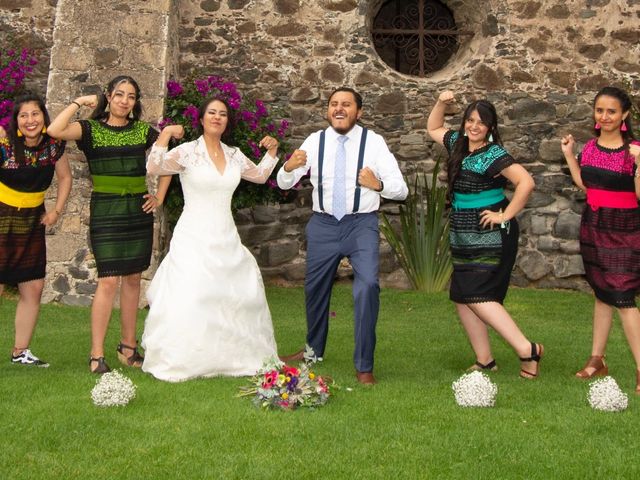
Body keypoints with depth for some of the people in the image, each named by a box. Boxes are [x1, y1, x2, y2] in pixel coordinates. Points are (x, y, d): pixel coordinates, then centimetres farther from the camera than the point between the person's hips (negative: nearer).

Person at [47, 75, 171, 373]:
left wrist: (160, 196, 11)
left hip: (138, 211, 4)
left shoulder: (143, 130, 8)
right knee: (109, 281, -11)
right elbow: (55, 131, -20)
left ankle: (128, 346, 20)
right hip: (105, 211, -4)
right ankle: (97, 355, -5)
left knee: (133, 279, 9)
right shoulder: (91, 129, -2)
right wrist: (78, 102, -11)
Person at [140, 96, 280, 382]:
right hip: (194, 238, -6)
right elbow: (153, 168, -20)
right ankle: (176, 362, 1)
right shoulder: (188, 152, -7)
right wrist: (166, 134, -24)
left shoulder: (234, 155, 9)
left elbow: (260, 175, 25)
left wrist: (272, 151, 13)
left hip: (226, 238, 6)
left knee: (237, 296, 11)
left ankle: (234, 356, 28)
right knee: (189, 297, -10)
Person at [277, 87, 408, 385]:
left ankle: (364, 366, -8)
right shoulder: (315, 141, 0)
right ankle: (314, 349, 44)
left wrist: (378, 184, -28)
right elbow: (283, 184, 1)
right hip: (323, 225, 3)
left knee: (367, 286, -22)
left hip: (362, 225, -3)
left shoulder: (373, 142, -6)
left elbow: (401, 190, -7)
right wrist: (289, 167, -22)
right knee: (315, 289, 16)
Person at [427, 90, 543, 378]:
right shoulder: (458, 144, 9)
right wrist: (442, 103, 12)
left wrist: (506, 215, -19)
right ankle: (484, 360, 12)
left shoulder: (494, 155, -14)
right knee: (461, 299, 6)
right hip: (464, 238, 9)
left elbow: (526, 182, -24)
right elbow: (433, 129, 28)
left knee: (476, 297, -14)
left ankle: (527, 350, -10)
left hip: (491, 238, -9)